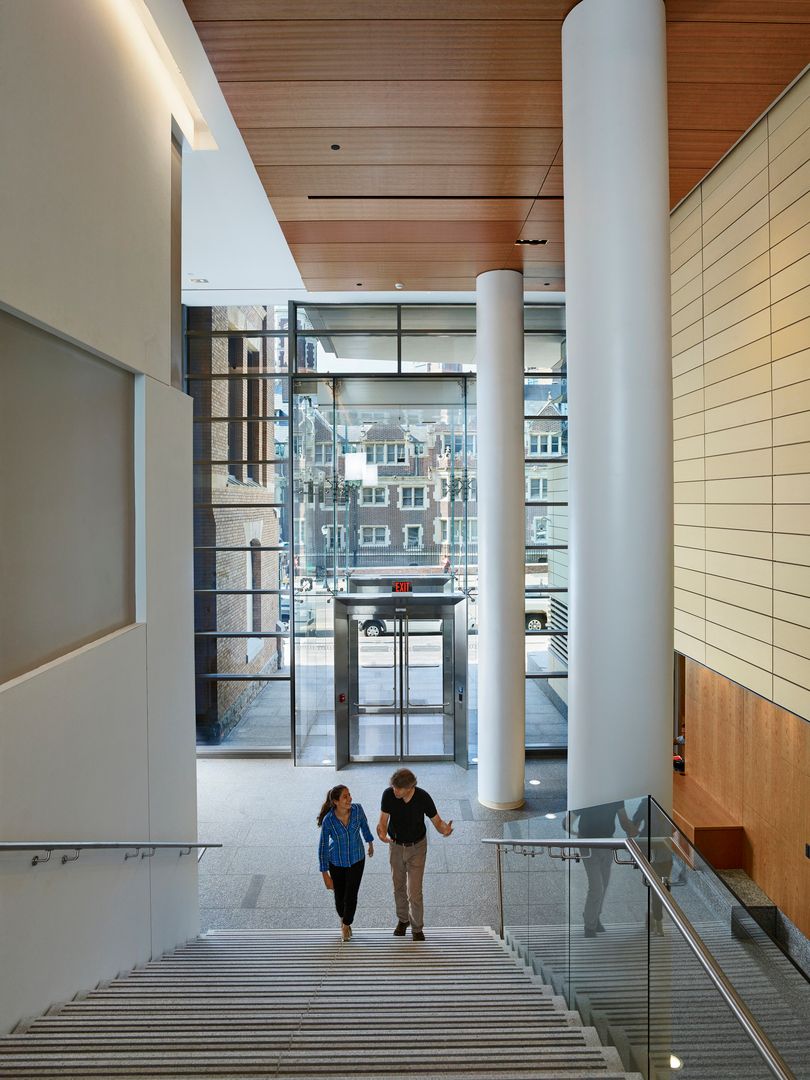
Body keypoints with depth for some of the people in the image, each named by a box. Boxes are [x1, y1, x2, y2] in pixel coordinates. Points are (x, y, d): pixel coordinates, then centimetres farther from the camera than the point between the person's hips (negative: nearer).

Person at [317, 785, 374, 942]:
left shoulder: (357, 809, -23)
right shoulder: (328, 821, -28)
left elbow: (364, 824, 1)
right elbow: (323, 848, -16)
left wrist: (370, 843, 15)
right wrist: (325, 875, -13)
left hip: (357, 860, 1)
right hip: (336, 862, -1)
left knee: (351, 896, 4)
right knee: (339, 896, 14)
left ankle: (346, 924, 35)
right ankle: (343, 918, 49)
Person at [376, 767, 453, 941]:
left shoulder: (423, 797, -25)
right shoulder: (388, 794, -23)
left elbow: (437, 821, -17)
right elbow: (383, 819, -21)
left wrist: (444, 829, -40)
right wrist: (382, 832, -45)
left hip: (417, 847, -2)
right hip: (396, 846, 2)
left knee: (414, 892, -2)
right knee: (399, 887, 19)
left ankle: (417, 928, 21)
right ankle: (402, 920, 44)